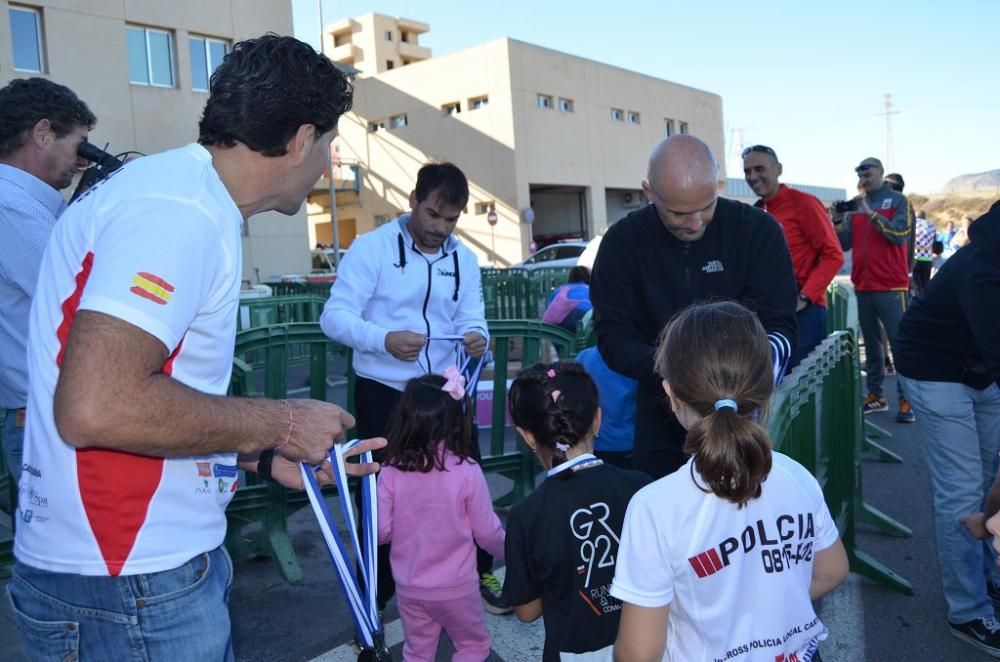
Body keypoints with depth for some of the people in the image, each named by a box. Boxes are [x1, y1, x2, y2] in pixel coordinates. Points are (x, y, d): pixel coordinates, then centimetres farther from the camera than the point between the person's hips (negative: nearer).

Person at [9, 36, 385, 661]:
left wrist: (268, 457, 10)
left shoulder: (185, 196, 10)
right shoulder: (179, 209, -20)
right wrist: (280, 422, -18)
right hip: (131, 584, -9)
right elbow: (95, 408, -30)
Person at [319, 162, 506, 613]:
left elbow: (471, 319, 2)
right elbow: (334, 316, -15)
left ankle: (480, 574, 32)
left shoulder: (464, 259, 7)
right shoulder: (372, 247, -9)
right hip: (383, 394, -4)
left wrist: (477, 338, -22)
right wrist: (384, 339, -32)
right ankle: (375, 598, 25)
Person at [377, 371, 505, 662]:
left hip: (409, 587, 3)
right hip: (456, 586, -3)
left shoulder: (391, 472, -14)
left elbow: (380, 533, -8)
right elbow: (487, 531, -11)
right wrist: (509, 552, 9)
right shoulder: (466, 472, -20)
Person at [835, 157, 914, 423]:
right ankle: (876, 395, 15)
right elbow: (844, 244, 7)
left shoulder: (897, 200, 0)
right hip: (862, 286, 5)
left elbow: (900, 234, -15)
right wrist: (841, 220, -10)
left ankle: (907, 399, -2)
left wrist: (870, 212, -18)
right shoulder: (856, 204, 12)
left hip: (891, 286, -5)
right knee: (871, 342, 9)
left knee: (899, 342, -4)